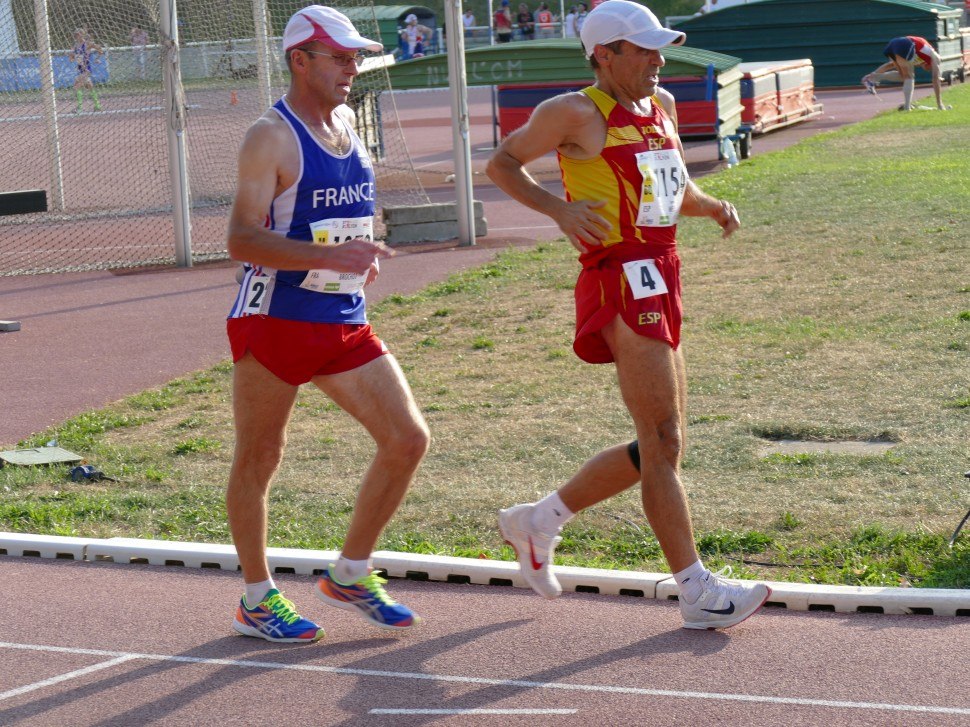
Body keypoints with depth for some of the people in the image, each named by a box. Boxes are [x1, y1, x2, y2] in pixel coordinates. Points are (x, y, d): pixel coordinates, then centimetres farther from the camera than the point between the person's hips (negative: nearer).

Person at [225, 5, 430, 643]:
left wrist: (360, 258, 12)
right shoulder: (272, 137, -12)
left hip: (345, 326, 7)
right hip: (274, 322, -7)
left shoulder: (347, 124, 12)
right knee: (259, 459, 4)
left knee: (408, 439, 0)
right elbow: (242, 238, -21)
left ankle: (350, 573, 16)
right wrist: (329, 256, -30)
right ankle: (257, 599, 19)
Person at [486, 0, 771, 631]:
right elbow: (501, 163, 0)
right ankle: (698, 592, -4)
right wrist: (558, 207, -14)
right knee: (662, 443, -8)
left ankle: (539, 520, 27)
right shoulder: (578, 113, -7)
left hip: (660, 283, 9)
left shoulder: (661, 106, 16)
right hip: (621, 285, -9)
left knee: (660, 447, 14)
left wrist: (713, 206, 7)